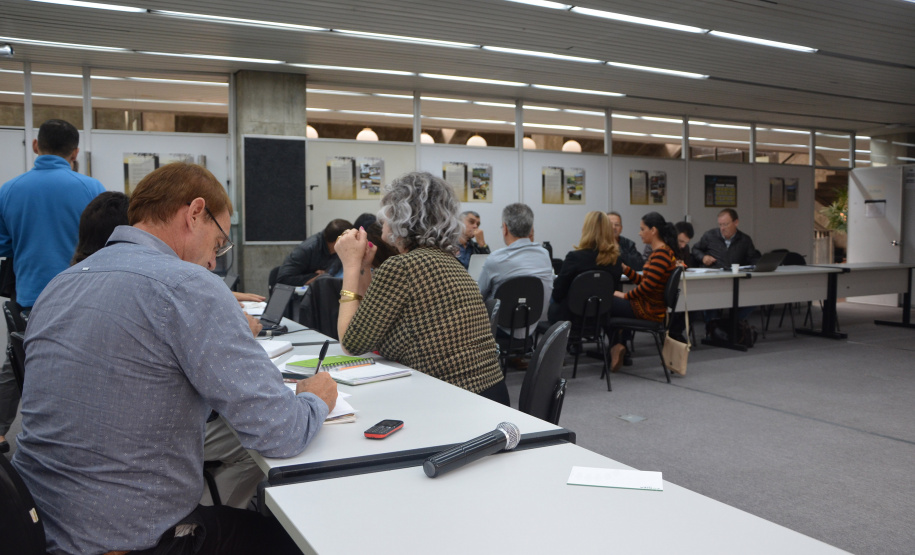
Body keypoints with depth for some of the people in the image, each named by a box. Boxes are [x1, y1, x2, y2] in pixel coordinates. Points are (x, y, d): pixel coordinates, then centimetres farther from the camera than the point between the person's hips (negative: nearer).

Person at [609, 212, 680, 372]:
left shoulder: (661, 254, -20)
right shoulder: (658, 252, 12)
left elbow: (647, 285, -25)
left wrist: (625, 295, -12)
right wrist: (624, 268, 8)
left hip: (649, 310, -10)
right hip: (649, 306, 10)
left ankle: (616, 346, 9)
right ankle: (618, 345, 9)